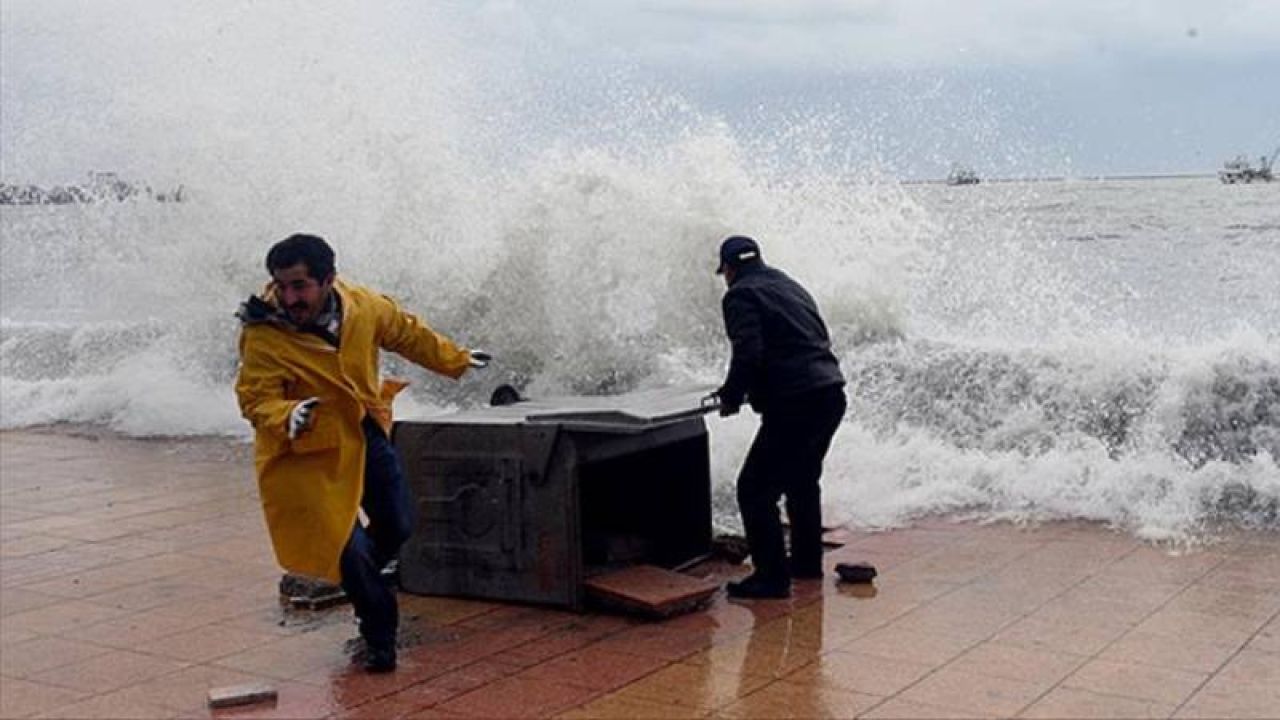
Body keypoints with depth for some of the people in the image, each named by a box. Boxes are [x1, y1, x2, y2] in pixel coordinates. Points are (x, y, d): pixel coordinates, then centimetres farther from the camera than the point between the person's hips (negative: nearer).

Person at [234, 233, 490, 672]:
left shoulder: (364, 307, -10)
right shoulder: (263, 337, -24)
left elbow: (408, 334, 7)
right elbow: (255, 399, -25)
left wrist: (455, 360, 20)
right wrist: (287, 418, -47)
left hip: (367, 435, 6)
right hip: (312, 452, -5)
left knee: (398, 525, 15)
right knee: (349, 546, -7)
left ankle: (354, 578, 46)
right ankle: (379, 637, 15)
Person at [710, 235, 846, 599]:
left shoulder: (741, 296, -5)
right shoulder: (791, 287, 22)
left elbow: (748, 355, -19)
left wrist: (731, 397, -3)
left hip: (793, 405, -9)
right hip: (831, 395, 9)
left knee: (755, 489, -1)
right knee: (802, 480, 26)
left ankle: (772, 575, -1)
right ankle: (807, 560, 37)